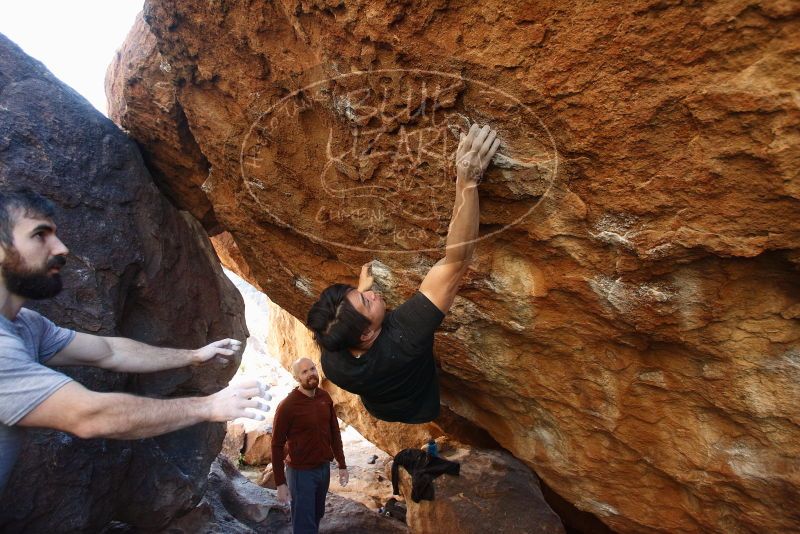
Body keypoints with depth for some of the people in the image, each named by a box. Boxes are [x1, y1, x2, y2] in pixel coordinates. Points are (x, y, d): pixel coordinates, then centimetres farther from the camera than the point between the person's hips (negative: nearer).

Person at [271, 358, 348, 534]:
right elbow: (277, 445, -13)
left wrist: (342, 465, 7)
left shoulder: (325, 397, -2)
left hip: (324, 468, 6)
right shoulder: (287, 406, -20)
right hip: (301, 472, -5)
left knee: (317, 516, 21)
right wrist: (280, 483, -11)